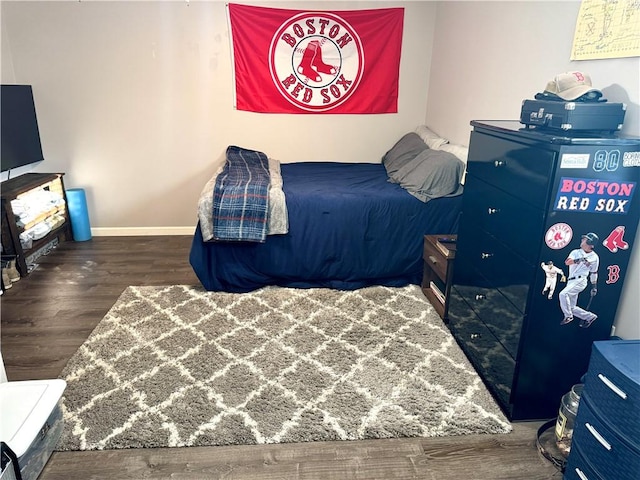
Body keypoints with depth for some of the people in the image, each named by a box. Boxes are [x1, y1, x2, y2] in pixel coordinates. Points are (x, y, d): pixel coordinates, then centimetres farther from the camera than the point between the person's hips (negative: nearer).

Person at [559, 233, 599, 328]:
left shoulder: (594, 257, 5)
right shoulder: (576, 252, 9)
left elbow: (593, 273, 14)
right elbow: (567, 262, -10)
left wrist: (594, 287, 15)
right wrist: (578, 260, -28)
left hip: (580, 281, -5)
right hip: (571, 281, 5)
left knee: (563, 294, -28)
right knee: (572, 308, 5)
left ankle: (568, 316, -15)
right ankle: (590, 316, 24)